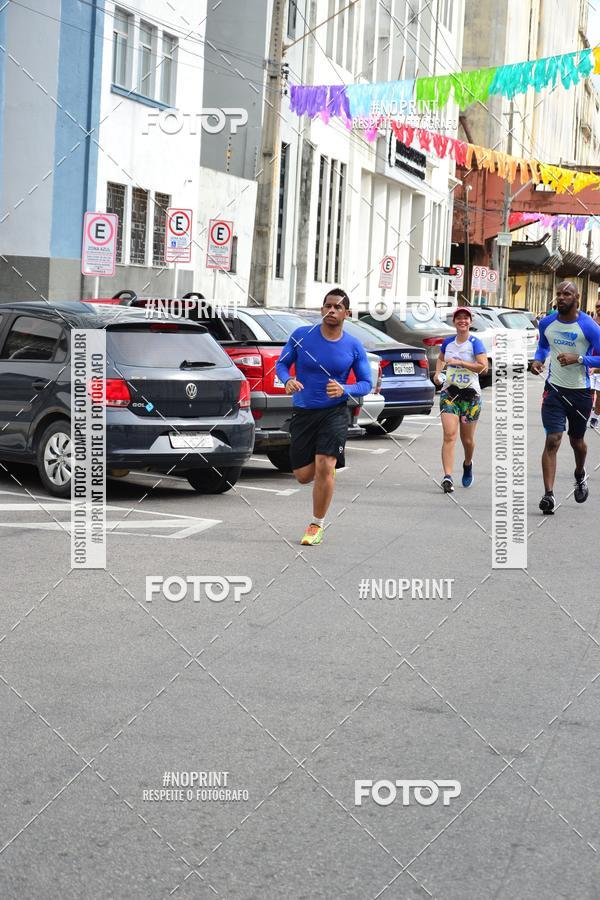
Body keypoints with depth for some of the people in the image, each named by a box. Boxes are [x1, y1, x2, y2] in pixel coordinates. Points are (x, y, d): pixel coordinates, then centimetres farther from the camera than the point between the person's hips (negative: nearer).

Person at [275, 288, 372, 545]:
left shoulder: (354, 347, -3)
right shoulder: (301, 335, -3)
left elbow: (366, 383, 2)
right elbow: (281, 363, 7)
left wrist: (344, 390, -19)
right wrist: (287, 380, -16)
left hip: (334, 413, -2)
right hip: (303, 412, 2)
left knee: (325, 468, -16)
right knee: (303, 475, 4)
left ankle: (317, 525, 3)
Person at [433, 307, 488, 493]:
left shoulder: (475, 343, -6)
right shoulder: (448, 342, 7)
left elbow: (484, 366, -17)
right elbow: (441, 359, 27)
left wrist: (460, 362, -22)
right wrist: (438, 372, 8)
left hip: (470, 394, -2)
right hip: (449, 392, 2)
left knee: (467, 439, 9)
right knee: (449, 435, -15)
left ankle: (468, 464, 42)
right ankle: (447, 477, -22)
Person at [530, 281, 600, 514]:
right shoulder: (547, 323, 1)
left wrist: (578, 359, -24)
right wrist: (537, 360, 1)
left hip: (580, 392, -1)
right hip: (554, 389, 1)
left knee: (576, 441, 17)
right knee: (552, 441, -12)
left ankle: (580, 475, 49)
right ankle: (548, 495, -15)